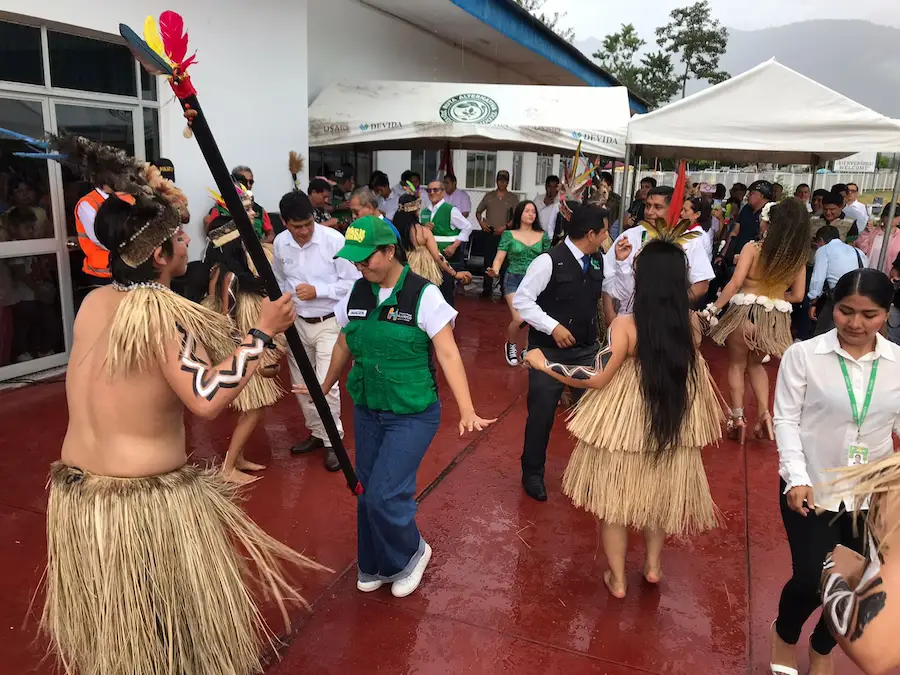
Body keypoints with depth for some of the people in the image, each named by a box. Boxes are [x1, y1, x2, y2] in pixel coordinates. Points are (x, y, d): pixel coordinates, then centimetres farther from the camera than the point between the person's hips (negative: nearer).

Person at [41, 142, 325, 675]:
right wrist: (263, 332, -23)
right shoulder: (161, 310, -22)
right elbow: (207, 399, -31)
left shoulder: (95, 301, 1)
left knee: (110, 627, 29)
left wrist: (156, 211, 16)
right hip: (146, 501, -8)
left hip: (75, 493, 8)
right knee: (174, 630, 15)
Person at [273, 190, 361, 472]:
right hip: (296, 323, 5)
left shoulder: (334, 239, -18)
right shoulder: (280, 243, -3)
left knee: (326, 384, -10)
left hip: (329, 323, -5)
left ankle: (333, 441, 9)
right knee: (301, 384, 13)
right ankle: (317, 433, 33)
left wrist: (317, 291, -22)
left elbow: (354, 282, -15)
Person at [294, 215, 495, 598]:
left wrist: (467, 412, -28)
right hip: (366, 411, 5)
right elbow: (345, 346, 14)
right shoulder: (357, 293, 0)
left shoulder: (423, 295, -16)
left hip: (412, 415, -5)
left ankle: (410, 553, 22)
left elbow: (448, 354, -19)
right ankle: (374, 565, 36)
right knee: (367, 491, 12)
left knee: (384, 494, -9)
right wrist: (325, 387, 25)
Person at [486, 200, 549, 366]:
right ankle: (511, 345, 17)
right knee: (519, 319, -15)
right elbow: (499, 258, -3)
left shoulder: (542, 236, 8)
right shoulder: (509, 234, 1)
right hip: (514, 280, -2)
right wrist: (495, 271, -24)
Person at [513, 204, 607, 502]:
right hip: (549, 350, -6)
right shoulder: (549, 261, -17)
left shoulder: (598, 260, 4)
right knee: (541, 414, 6)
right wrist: (552, 326, -22)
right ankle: (533, 473, 27)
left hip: (586, 349, 6)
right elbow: (521, 300, -16)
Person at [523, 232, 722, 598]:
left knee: (616, 497, 15)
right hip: (672, 421, 4)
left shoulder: (626, 325, -22)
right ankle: (653, 564, 41)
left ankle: (617, 578, 28)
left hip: (627, 423, -4)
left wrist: (544, 364, -11)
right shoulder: (691, 323, -10)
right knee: (658, 490, 26)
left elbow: (597, 379, -21)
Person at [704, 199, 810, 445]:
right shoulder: (799, 257, 0)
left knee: (737, 364, 15)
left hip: (746, 312, -4)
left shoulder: (753, 248, -12)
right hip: (775, 318, 4)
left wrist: (713, 308, -16)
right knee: (755, 363, 26)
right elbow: (797, 296, 4)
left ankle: (737, 418, 13)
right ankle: (764, 413, 15)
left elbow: (735, 283, -19)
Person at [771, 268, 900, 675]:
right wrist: (796, 478, -18)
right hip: (813, 488, -3)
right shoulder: (802, 355, -11)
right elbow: (786, 419, -9)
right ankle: (785, 635, 34)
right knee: (812, 578, -3)